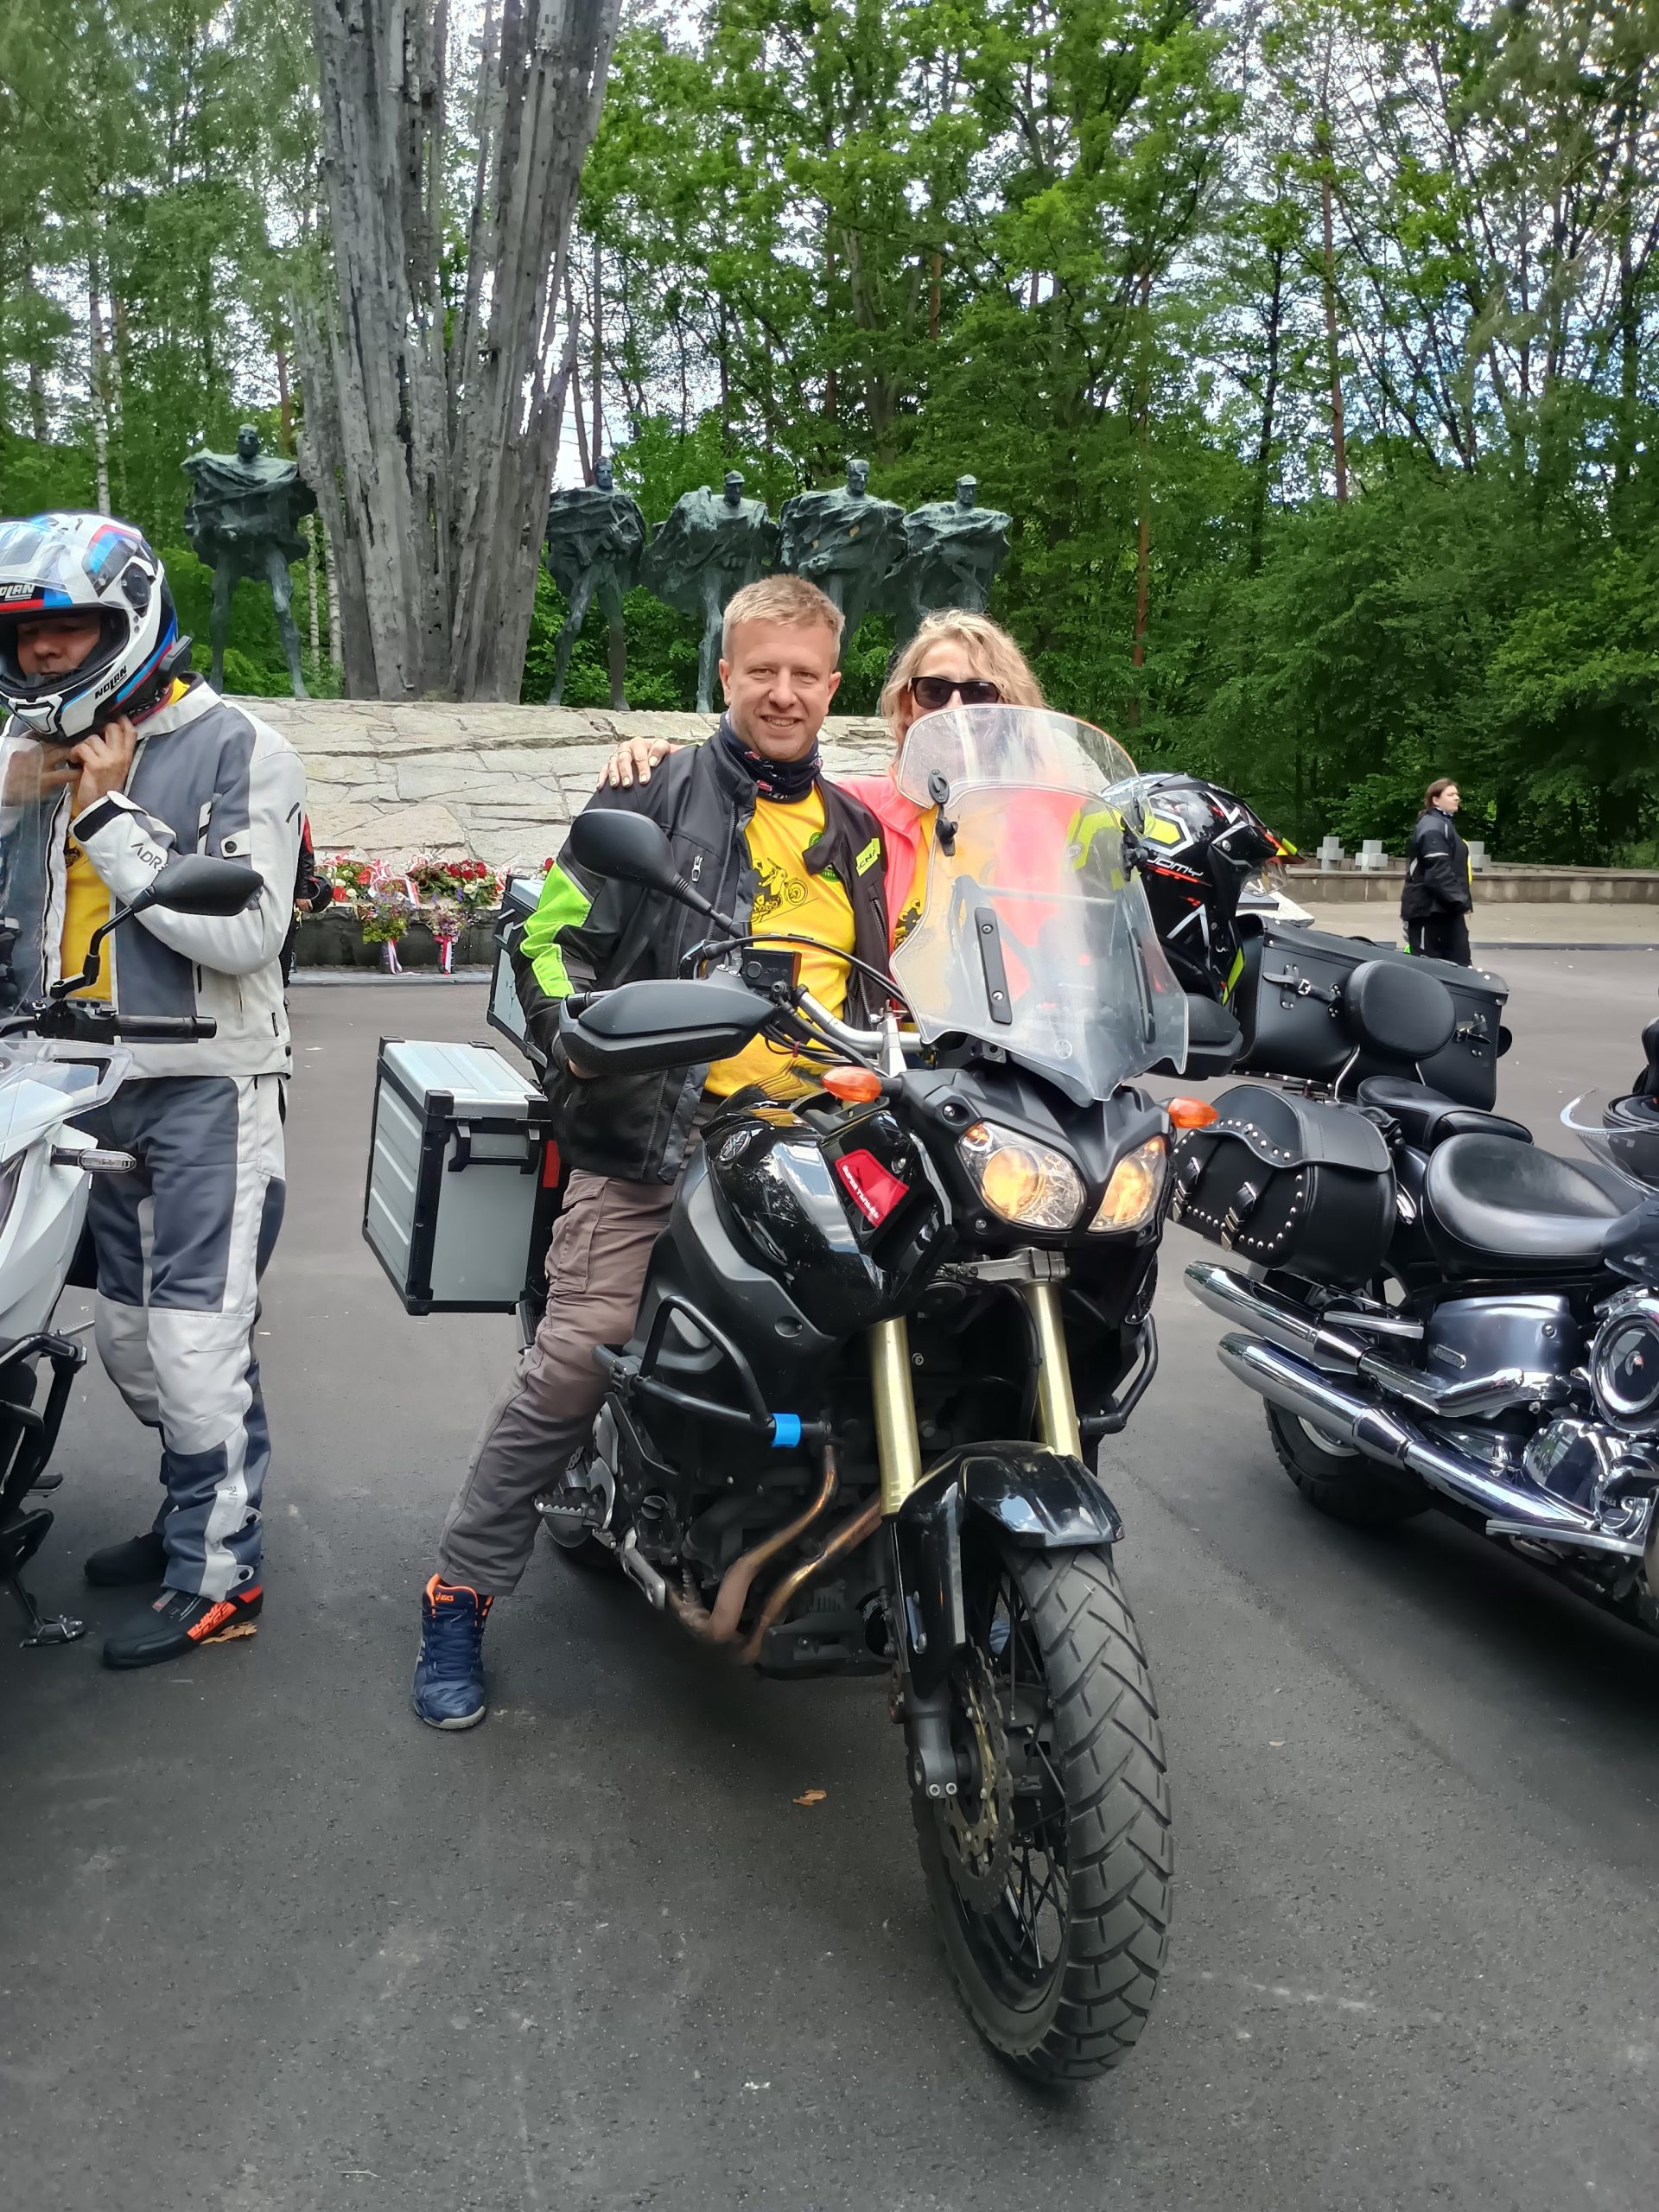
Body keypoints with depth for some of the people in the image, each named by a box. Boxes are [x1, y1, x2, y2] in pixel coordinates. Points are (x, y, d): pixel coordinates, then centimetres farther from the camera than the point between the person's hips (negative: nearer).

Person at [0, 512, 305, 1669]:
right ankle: (196, 1510, 34)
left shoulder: (238, 749, -8)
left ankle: (217, 1576, 8)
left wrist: (111, 818, -16)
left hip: (203, 1088, -7)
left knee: (197, 1337, -5)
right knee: (128, 1334, 16)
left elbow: (247, 934, -19)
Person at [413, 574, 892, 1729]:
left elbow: (873, 993, 29)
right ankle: (461, 1593, 3)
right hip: (654, 1129, -4)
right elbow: (552, 930, 2)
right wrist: (573, 1029, -12)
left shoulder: (854, 833, 21)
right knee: (578, 1357, -11)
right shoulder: (657, 792, 6)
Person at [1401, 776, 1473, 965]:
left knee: (1459, 964, 7)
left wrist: (1461, 902, 19)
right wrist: (1460, 901, -23)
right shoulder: (1433, 828, -15)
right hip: (1429, 908, -10)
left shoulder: (1444, 824, 20)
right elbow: (1438, 872, -24)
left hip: (1445, 907, 10)